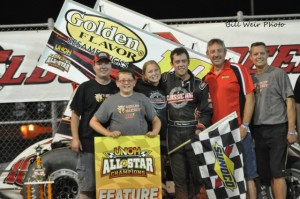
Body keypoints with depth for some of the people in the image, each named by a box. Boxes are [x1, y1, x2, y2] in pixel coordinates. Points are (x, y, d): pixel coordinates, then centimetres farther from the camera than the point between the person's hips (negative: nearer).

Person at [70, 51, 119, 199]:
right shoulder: (85, 87, 2)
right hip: (88, 143, -3)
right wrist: (75, 138, -7)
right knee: (87, 185, 0)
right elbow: (75, 114, 1)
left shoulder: (118, 88, 9)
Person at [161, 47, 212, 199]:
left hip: (194, 133, 0)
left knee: (199, 172, -1)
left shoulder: (199, 84, 8)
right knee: (179, 176, 2)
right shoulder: (166, 80, 7)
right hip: (174, 134, 0)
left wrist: (200, 128, -11)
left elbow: (206, 110, 6)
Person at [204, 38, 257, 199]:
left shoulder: (237, 70, -2)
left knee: (246, 174, -1)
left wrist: (244, 126, -11)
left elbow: (250, 98, -5)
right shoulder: (206, 77, 14)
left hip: (238, 131, -5)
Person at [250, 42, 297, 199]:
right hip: (258, 131, 6)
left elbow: (290, 102, -5)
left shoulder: (278, 74, -1)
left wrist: (291, 130, -11)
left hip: (277, 129, -6)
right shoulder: (251, 78, 14)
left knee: (277, 172, -11)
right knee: (264, 172, 7)